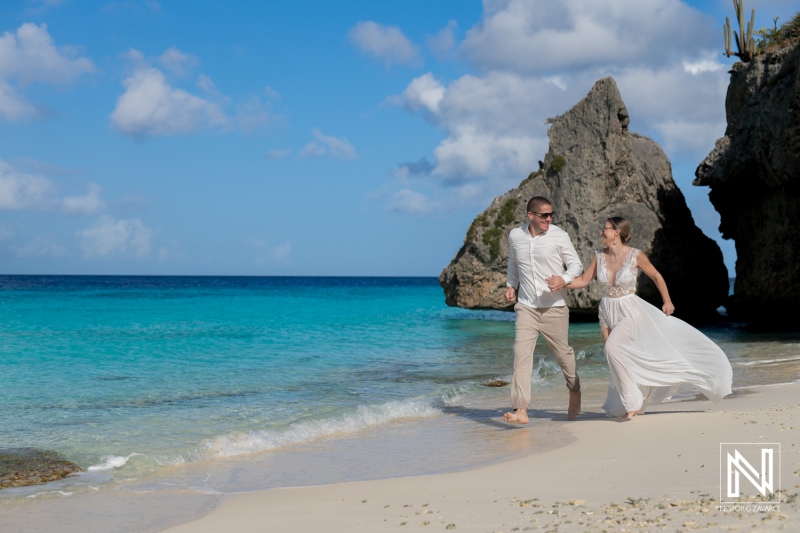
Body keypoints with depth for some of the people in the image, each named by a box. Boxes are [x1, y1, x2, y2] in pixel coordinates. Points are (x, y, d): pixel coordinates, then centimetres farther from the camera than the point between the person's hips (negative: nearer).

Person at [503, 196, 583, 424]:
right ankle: (520, 410, -15)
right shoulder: (515, 235, 3)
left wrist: (564, 279, -18)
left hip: (554, 307, -1)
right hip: (526, 307, 1)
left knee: (562, 352, 11)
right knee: (521, 353, -12)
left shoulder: (559, 236, -6)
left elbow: (576, 264, 2)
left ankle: (574, 390, 41)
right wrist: (511, 285, 10)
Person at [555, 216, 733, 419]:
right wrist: (561, 283, -12)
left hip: (630, 310, -5)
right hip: (607, 311, 5)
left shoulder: (635, 255, -12)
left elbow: (656, 276, 2)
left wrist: (667, 301, 8)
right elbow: (583, 281, 2)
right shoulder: (599, 256, -1)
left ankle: (631, 401, -11)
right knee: (618, 359, 4)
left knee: (612, 346, -25)